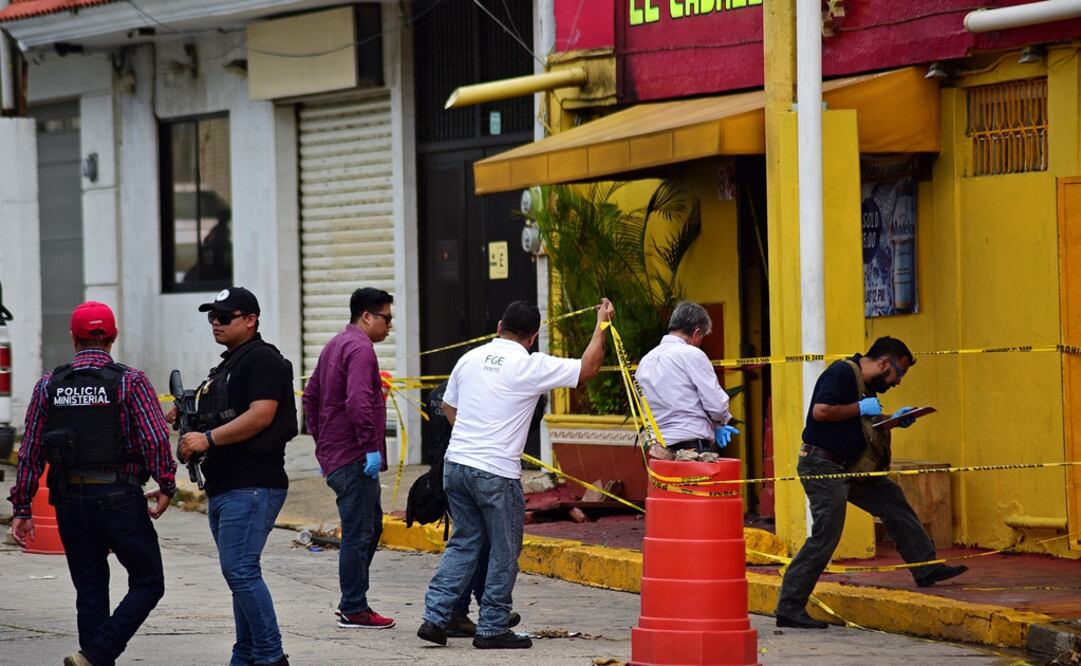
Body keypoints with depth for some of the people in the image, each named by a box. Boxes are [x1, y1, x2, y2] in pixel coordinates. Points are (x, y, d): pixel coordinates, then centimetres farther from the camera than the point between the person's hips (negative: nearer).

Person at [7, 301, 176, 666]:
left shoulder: (49, 385, 5)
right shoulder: (130, 381, -5)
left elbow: (30, 451, 5)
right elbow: (156, 439, -14)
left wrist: (21, 508, 10)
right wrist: (166, 486, -1)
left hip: (70, 500, 4)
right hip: (120, 498, -4)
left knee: (90, 592, 12)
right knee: (147, 584, 6)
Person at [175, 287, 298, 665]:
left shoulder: (263, 360, -9)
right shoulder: (227, 365, 23)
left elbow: (261, 415, -20)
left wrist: (208, 438, -20)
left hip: (252, 486, -10)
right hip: (223, 488, 11)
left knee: (240, 569, -15)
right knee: (240, 572, 11)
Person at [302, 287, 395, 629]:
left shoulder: (335, 345, 19)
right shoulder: (360, 348, -14)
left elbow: (311, 395, 26)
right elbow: (358, 401, -27)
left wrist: (320, 439, 25)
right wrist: (371, 445, -24)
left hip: (333, 455, 10)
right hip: (353, 458, -10)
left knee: (371, 526, 17)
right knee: (359, 533, -5)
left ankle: (353, 602, 20)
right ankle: (354, 610, -2)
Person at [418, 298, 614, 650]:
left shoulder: (470, 358, 10)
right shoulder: (531, 366, -8)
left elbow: (448, 406, 21)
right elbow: (587, 369, -2)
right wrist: (601, 326, 10)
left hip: (455, 463, 6)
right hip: (496, 473, -6)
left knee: (464, 542, 16)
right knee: (504, 552, 7)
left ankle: (435, 617, 8)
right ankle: (492, 629, 11)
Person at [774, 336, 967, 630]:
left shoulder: (865, 384, 15)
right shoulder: (841, 372, -15)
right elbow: (820, 411, -28)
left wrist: (893, 419, 14)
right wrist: (860, 408, -17)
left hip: (846, 467, 10)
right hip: (822, 465, -10)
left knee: (892, 500, 14)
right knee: (825, 537, -11)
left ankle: (927, 569, 24)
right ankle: (789, 608, -8)